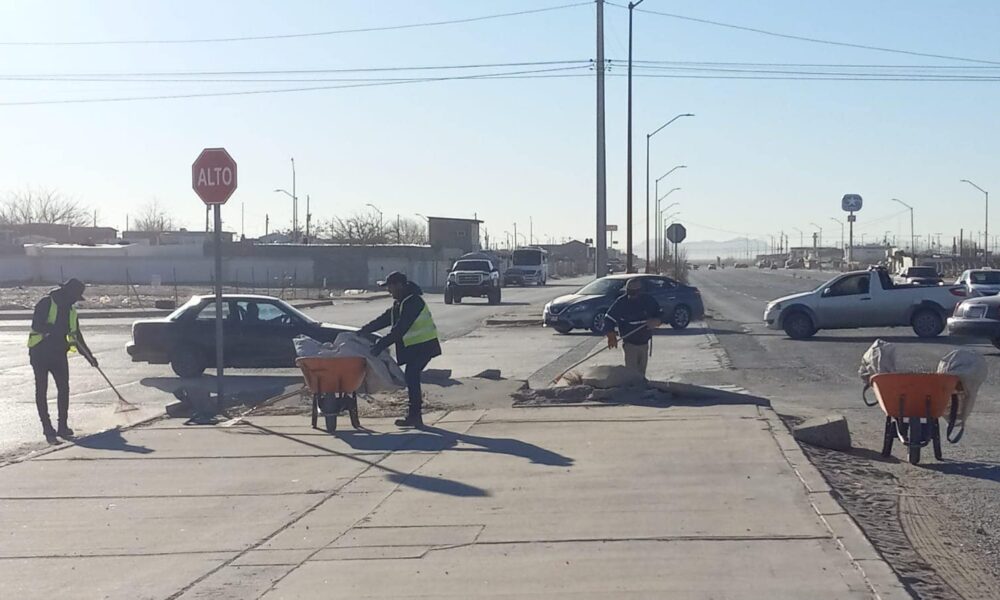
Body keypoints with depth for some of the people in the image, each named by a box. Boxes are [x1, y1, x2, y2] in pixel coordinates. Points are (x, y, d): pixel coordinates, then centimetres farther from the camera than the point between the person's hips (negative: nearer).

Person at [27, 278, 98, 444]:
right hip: (40, 352, -6)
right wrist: (55, 328, -34)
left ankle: (62, 426, 8)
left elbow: (77, 336, 18)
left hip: (59, 354, 6)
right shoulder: (46, 303, -9)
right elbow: (36, 325, -21)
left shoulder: (71, 311, 11)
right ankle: (47, 428, 1)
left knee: (64, 388, 0)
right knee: (41, 390, -1)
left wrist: (89, 355, 14)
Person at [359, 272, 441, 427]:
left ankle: (414, 416, -9)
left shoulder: (413, 302, -20)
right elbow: (384, 319, 14)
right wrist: (363, 331, 6)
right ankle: (414, 415, 16)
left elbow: (399, 329, -26)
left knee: (411, 377, -12)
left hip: (423, 346, -10)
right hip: (414, 346, 10)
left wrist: (380, 346, -26)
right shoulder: (400, 303, 13)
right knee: (412, 378, 11)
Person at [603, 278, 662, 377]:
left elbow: (660, 314, 8)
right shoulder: (621, 302, -13)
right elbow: (609, 319, -11)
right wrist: (611, 336, -24)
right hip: (629, 344, -4)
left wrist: (655, 321, -16)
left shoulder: (649, 300, -4)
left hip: (644, 343, 4)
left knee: (642, 372, 15)